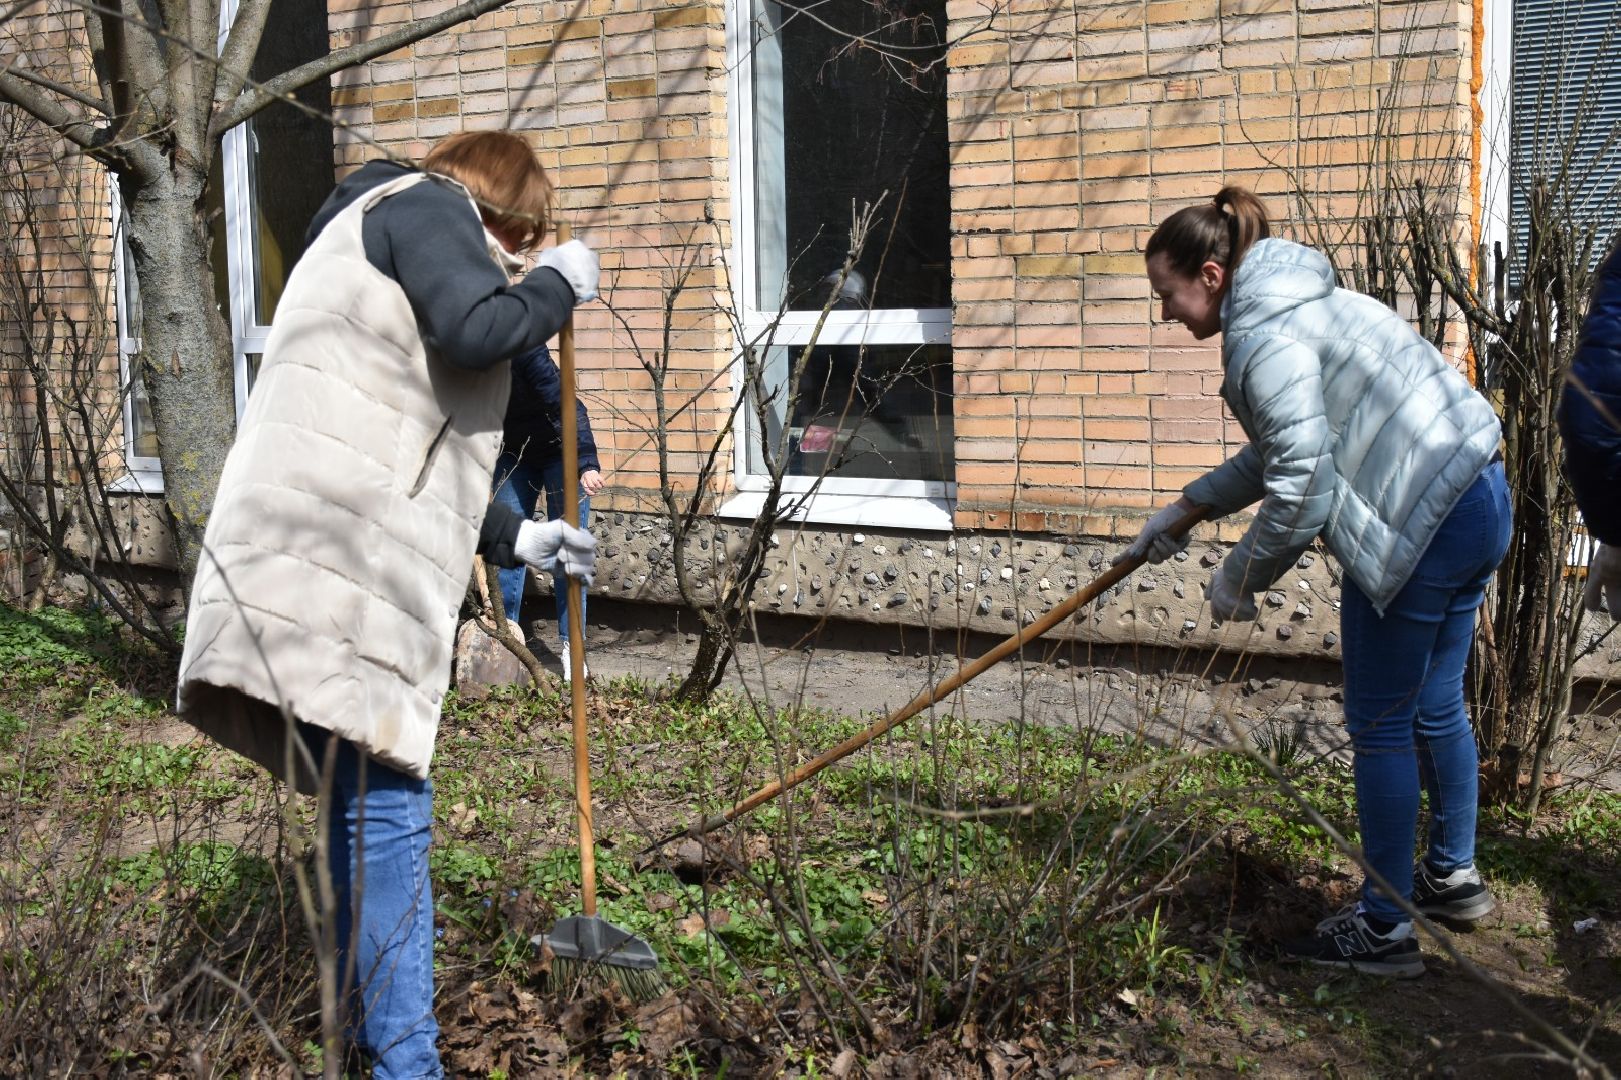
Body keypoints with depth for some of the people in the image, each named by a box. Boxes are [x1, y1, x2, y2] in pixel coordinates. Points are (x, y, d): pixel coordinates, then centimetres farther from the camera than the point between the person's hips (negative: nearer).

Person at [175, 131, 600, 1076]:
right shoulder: (426, 204, 3)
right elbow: (477, 329, -17)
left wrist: (514, 539, 30)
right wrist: (558, 287, 2)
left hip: (344, 566, 11)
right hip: (336, 569, -11)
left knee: (363, 799, 17)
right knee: (386, 807, -9)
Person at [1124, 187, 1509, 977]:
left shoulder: (1266, 337, -16)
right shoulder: (1292, 306, 18)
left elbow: (1300, 488, -20)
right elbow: (1282, 451, 26)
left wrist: (1240, 578, -6)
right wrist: (1184, 509, 26)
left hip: (1423, 523, -11)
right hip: (1476, 497, 11)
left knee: (1381, 726, 1)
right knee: (1435, 705, 23)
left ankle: (1382, 931, 11)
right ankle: (1452, 875, 40)